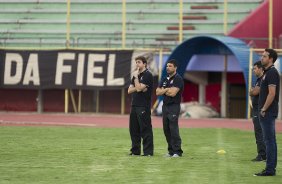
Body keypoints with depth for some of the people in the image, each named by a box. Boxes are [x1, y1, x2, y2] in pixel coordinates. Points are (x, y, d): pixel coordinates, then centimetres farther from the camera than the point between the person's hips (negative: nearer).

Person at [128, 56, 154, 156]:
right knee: (134, 129, 9)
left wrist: (136, 77, -7)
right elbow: (129, 90, 12)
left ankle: (148, 151, -7)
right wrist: (138, 88, -4)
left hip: (143, 106, -8)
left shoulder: (148, 75, -6)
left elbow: (139, 88, -15)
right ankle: (135, 150, 16)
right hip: (134, 105, 8)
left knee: (145, 129, -8)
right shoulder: (136, 75, 19)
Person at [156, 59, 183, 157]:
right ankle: (171, 150, 13)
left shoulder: (178, 79, -8)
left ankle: (177, 151, -9)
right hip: (165, 106, 8)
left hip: (174, 106, -8)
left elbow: (173, 93, -18)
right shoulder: (165, 80, 16)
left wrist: (163, 91, -2)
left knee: (173, 129, -12)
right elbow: (157, 92, 7)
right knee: (166, 129, 7)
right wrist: (167, 89, -9)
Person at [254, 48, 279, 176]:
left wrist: (264, 109, -18)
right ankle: (271, 168, 14)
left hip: (268, 112, -10)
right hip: (267, 112, 10)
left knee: (269, 140, -9)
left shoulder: (272, 73, -14)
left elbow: (272, 93, -21)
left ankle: (270, 169, -9)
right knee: (270, 140, 11)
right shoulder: (267, 72, 17)